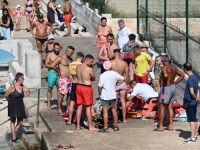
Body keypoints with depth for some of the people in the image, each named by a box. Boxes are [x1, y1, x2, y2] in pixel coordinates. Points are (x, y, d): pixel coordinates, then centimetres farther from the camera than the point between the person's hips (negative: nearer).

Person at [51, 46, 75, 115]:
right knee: (61, 94, -9)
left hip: (70, 79, 7)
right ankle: (59, 110, -7)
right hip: (63, 79, -7)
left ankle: (68, 109, 18)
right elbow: (53, 66, -18)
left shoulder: (70, 59, 16)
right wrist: (59, 71, -8)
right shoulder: (60, 58, -7)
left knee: (69, 94, 9)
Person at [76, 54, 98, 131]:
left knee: (79, 107, 12)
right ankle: (90, 126, 8)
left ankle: (78, 126, 17)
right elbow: (93, 79, -4)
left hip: (79, 86, 7)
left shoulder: (78, 67, 3)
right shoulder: (89, 69, -17)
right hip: (87, 88, -7)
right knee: (88, 108, 1)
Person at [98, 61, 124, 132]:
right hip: (113, 95, 5)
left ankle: (105, 128, -4)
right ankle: (116, 126, 23)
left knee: (105, 111, -3)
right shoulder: (115, 74, 0)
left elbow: (99, 87, -16)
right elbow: (123, 79, 17)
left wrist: (100, 94, -1)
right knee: (114, 110, 16)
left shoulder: (102, 75, -14)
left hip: (105, 96, -5)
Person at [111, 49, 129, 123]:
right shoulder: (124, 63, -6)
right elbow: (127, 75, -2)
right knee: (123, 101, 9)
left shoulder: (110, 63, -10)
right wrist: (128, 84, 12)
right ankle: (124, 119, 12)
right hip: (122, 83, 1)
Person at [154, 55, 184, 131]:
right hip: (172, 87, 8)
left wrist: (164, 81, -17)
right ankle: (170, 126, 15)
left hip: (166, 88, -8)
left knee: (161, 107, 1)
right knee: (170, 107, 13)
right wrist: (174, 83, 12)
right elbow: (182, 75, 14)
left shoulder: (164, 67, -18)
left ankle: (160, 127, 4)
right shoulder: (174, 67, 6)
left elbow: (166, 75, -38)